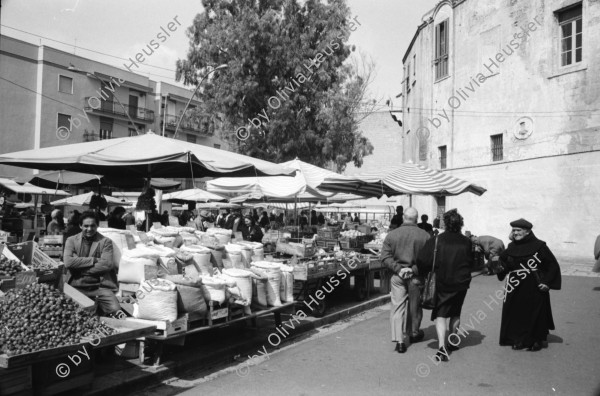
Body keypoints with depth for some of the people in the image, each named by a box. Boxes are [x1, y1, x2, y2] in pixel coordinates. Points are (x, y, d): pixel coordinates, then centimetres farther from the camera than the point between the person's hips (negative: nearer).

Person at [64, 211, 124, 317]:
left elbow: (107, 264, -8)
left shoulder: (106, 242, 6)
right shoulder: (71, 240, 11)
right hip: (77, 287, 1)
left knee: (115, 311, -23)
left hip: (100, 286, -1)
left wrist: (80, 269, -7)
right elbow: (68, 262, -6)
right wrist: (94, 260, -9)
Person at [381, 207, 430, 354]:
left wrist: (398, 269, -10)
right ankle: (414, 333, 36)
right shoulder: (424, 236, -5)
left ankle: (399, 340, -4)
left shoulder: (392, 235, -2)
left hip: (397, 276, 0)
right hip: (416, 276, 0)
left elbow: (385, 257, -7)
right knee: (415, 306, 17)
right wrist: (414, 269, -9)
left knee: (397, 306, 3)